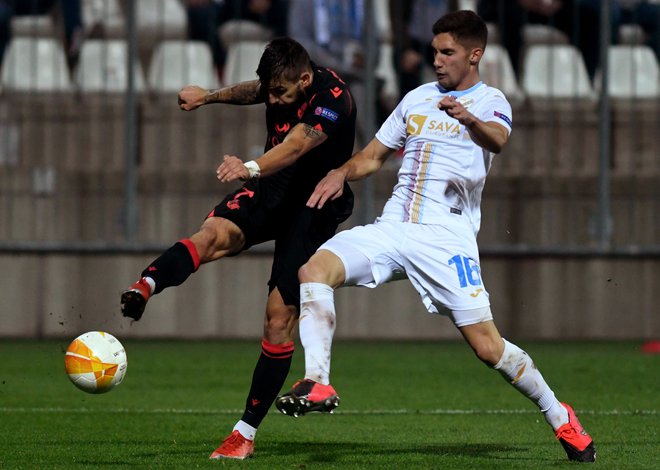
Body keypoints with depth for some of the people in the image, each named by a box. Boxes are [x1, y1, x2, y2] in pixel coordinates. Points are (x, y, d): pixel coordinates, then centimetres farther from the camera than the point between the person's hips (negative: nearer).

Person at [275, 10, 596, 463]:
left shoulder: (489, 101, 1)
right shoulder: (417, 98, 19)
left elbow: (497, 138, -23)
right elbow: (374, 155, 26)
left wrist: (470, 121, -47)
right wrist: (342, 174, 4)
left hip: (446, 236, -5)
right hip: (393, 226, 5)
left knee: (487, 345, -13)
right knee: (315, 268, -20)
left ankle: (559, 417, 8)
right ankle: (318, 384, -25)